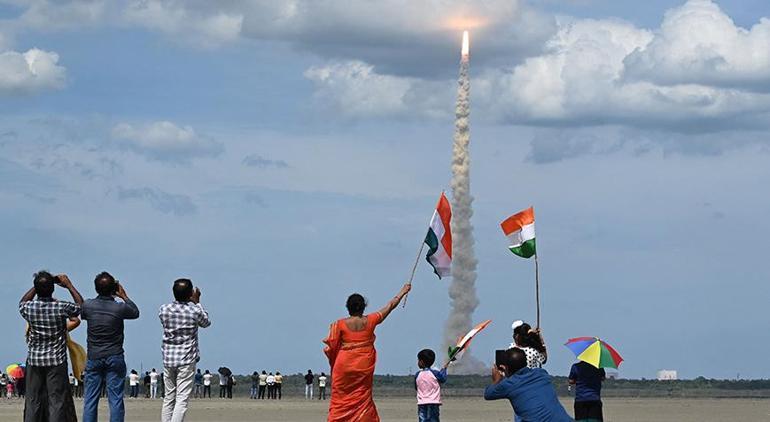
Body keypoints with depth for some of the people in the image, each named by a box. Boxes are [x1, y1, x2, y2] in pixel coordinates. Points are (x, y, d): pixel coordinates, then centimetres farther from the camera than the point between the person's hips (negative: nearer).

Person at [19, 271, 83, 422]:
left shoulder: (29, 307, -7)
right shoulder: (61, 307, -14)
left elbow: (22, 302, 19)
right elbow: (81, 305, 6)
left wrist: (38, 286, 18)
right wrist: (69, 285, 12)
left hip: (34, 360, 2)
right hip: (56, 361, -2)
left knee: (33, 401, 7)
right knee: (57, 400, -1)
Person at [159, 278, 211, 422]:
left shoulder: (164, 309, -2)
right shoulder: (195, 311, -10)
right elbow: (206, 323, 12)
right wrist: (197, 302, 17)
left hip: (168, 358, 4)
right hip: (187, 360, -4)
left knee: (168, 398, 13)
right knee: (182, 399, -6)